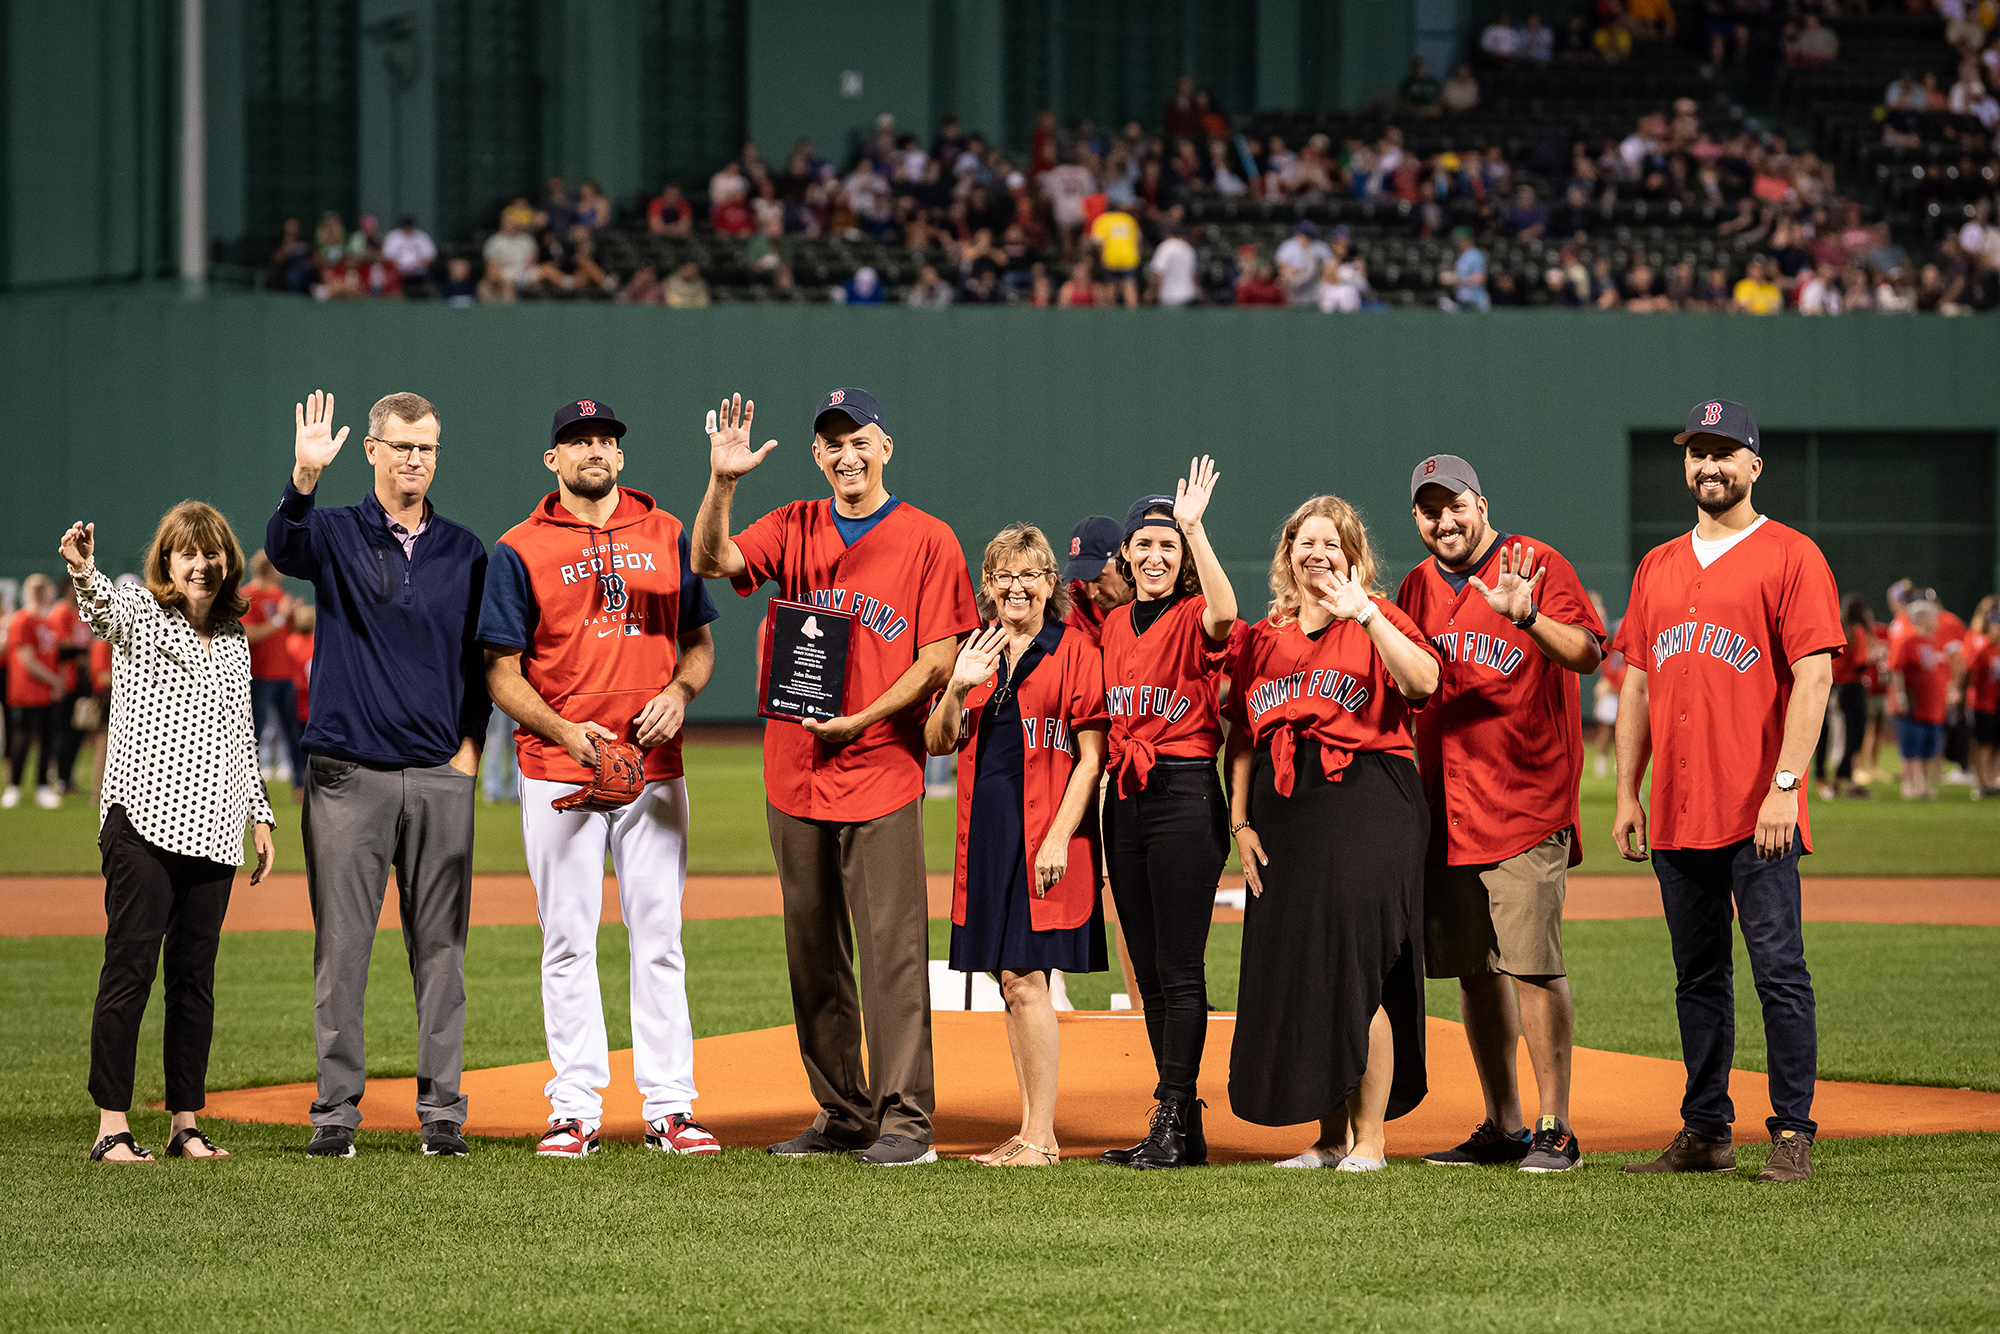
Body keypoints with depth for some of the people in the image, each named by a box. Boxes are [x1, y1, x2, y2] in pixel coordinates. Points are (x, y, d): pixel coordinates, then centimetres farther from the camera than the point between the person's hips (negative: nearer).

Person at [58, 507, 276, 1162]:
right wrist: (84, 573, -46)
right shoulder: (141, 611, 1)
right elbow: (105, 610, -24)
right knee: (131, 965, -8)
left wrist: (260, 814, 20)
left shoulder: (235, 640, 18)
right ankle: (112, 1126, -8)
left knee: (195, 974, 7)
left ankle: (187, 1125, 12)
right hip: (144, 819, -5)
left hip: (213, 828, 5)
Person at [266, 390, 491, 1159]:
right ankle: (336, 1109, 3)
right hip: (348, 774, -2)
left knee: (440, 947, 3)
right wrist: (304, 478, -38)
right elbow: (283, 548, -20)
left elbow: (482, 658, 15)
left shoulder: (465, 552, 11)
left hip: (441, 778, 2)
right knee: (341, 946, -1)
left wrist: (470, 742, 2)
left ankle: (442, 1108, 8)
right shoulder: (335, 533, 3)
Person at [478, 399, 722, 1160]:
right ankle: (575, 1110, 4)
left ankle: (669, 1109, 6)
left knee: (659, 939, 3)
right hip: (558, 773, -2)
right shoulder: (520, 550, 1)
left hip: (655, 772, 2)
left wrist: (680, 691, -6)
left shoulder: (667, 535, 10)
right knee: (568, 941, 0)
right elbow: (501, 673, -1)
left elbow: (699, 640, 16)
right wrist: (564, 729, -16)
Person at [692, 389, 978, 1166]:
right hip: (794, 775, 5)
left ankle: (904, 1121, -7)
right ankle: (840, 1115, 18)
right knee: (813, 956, 9)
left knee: (891, 949, -8)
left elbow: (939, 659, -5)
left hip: (882, 774, -5)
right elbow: (712, 561, -5)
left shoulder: (927, 541, 0)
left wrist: (861, 720, -15)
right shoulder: (793, 530, 11)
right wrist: (722, 484, -21)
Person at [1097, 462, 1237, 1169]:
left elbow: (1224, 612, -31)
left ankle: (1172, 1123, -5)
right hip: (1124, 798, 7)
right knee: (1148, 970, 8)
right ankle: (1183, 1129, 13)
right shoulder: (1114, 625, 14)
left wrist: (1194, 527, -31)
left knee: (1179, 968, -7)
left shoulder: (1193, 620, -6)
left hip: (1185, 796, -7)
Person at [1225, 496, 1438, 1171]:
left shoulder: (1376, 619, 2)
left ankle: (1370, 1138, -2)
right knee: (1296, 974, 6)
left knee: (1358, 970, -8)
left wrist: (1365, 615, -22)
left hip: (1367, 805, -5)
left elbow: (1422, 680, -18)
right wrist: (1240, 821, 8)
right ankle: (1331, 1136, 16)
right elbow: (1244, 736, 17)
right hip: (1285, 811, 6)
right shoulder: (1263, 637, 16)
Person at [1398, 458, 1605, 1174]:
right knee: (1472, 970, 9)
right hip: (1445, 808, 6)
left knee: (1532, 964, -10)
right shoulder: (1416, 589, 14)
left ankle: (1555, 1127, -5)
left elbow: (1587, 654, -17)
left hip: (1526, 804, -6)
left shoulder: (1536, 565, -4)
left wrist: (1525, 615, -33)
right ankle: (1502, 1126, 17)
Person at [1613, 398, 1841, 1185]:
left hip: (1759, 811, -6)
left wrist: (1786, 785, -18)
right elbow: (1638, 682, 18)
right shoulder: (1658, 567, 17)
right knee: (1697, 976, 10)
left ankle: (1792, 1134, -4)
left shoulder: (1790, 557, -2)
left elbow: (1813, 676, -10)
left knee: (1778, 968, -7)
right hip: (1676, 813, 6)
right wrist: (1626, 793, 11)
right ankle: (1706, 1132, 16)